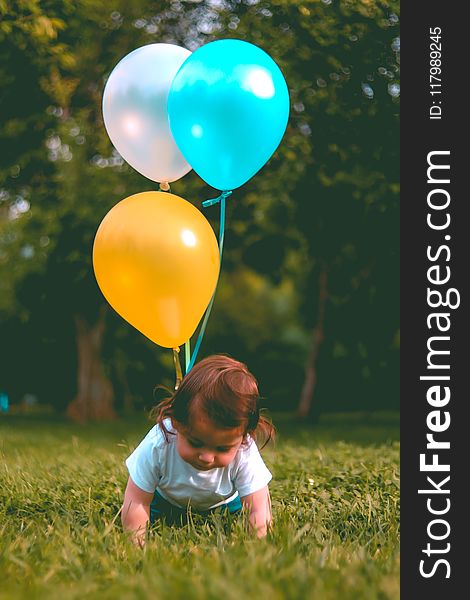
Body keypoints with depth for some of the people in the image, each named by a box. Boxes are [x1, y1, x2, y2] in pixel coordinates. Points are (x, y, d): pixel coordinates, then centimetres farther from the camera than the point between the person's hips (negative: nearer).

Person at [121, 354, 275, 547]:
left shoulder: (244, 454, -41)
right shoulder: (157, 446, -42)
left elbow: (258, 513, -36)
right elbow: (136, 504, -31)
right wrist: (140, 545, -37)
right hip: (166, 500, 0)